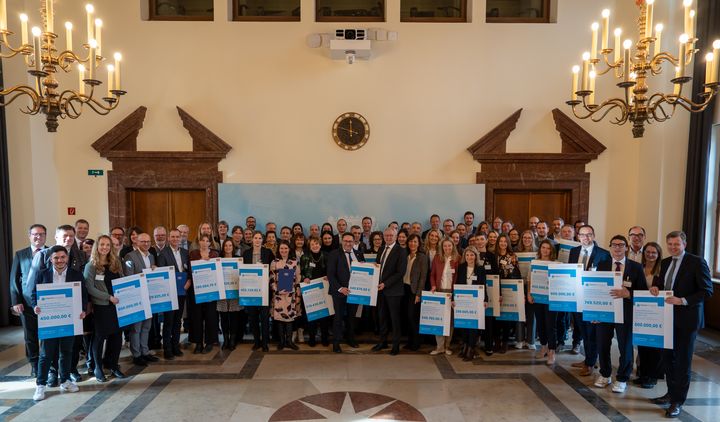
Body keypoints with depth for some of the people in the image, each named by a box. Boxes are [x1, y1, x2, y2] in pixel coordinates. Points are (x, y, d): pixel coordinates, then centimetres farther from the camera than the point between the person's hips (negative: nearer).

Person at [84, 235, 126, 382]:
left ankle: (113, 365, 24)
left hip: (116, 305, 4)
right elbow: (89, 288, -11)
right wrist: (109, 297, -18)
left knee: (117, 335, 8)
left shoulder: (116, 263, 8)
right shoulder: (91, 266, -6)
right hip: (100, 306, -4)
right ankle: (98, 369, 20)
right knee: (99, 337, 6)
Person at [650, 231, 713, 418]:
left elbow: (707, 290, -12)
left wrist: (682, 301, -22)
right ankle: (671, 393, 29)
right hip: (668, 316, 6)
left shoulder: (697, 262, -9)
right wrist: (655, 289, -4)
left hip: (686, 318, -6)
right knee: (668, 357, 14)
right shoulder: (665, 263, 10)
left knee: (683, 360, 4)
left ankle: (678, 401, 14)